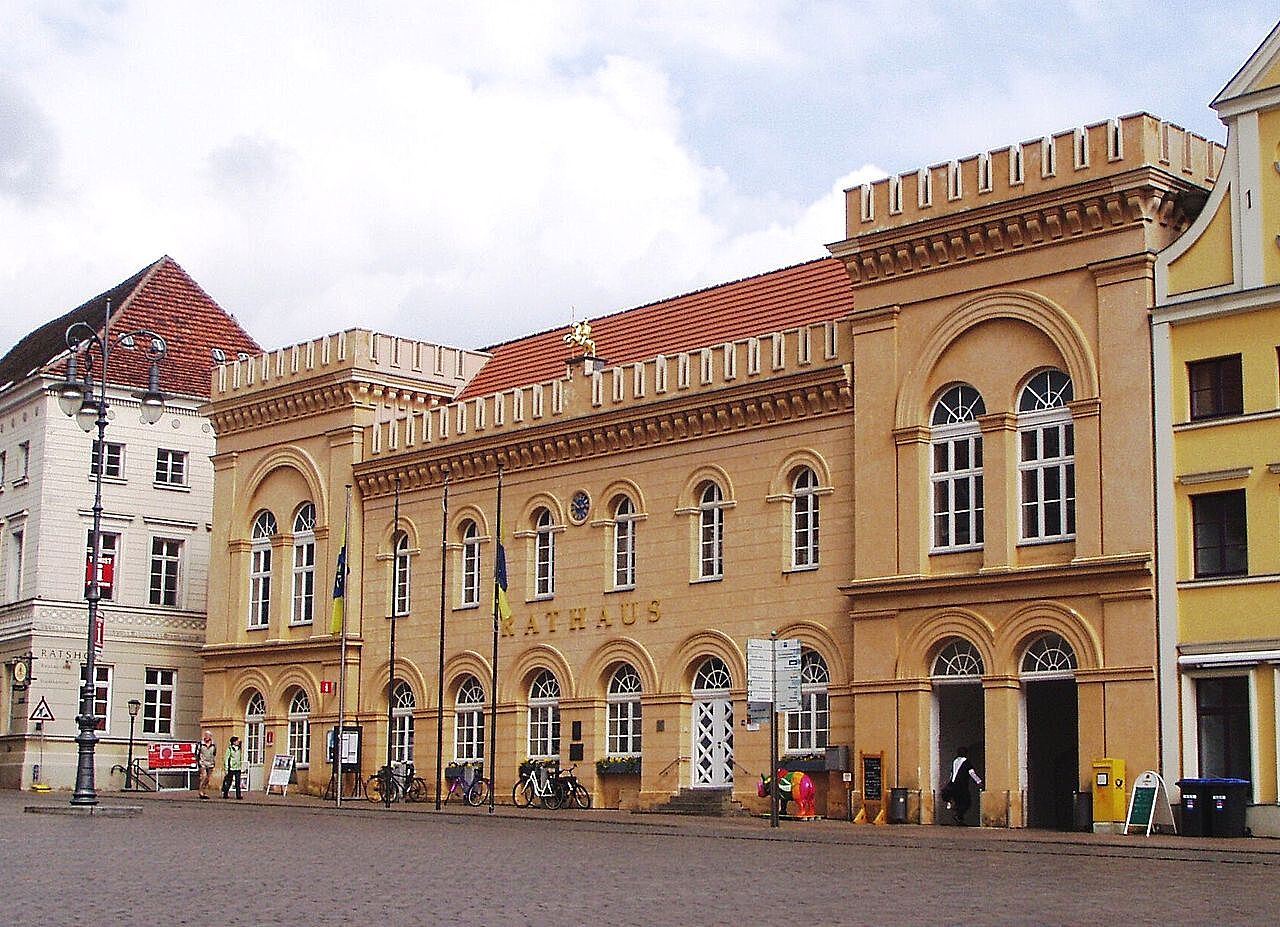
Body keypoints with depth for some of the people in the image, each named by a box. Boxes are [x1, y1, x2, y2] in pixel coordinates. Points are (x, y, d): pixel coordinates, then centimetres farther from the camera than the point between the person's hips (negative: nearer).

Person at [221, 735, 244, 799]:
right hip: (231, 768, -4)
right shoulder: (230, 749, -4)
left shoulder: (239, 749, 12)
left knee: (238, 782, -1)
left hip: (238, 768, 4)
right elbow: (226, 759, -5)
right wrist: (226, 769, -8)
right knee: (228, 782, 2)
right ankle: (225, 794, 13)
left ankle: (238, 795, -2)